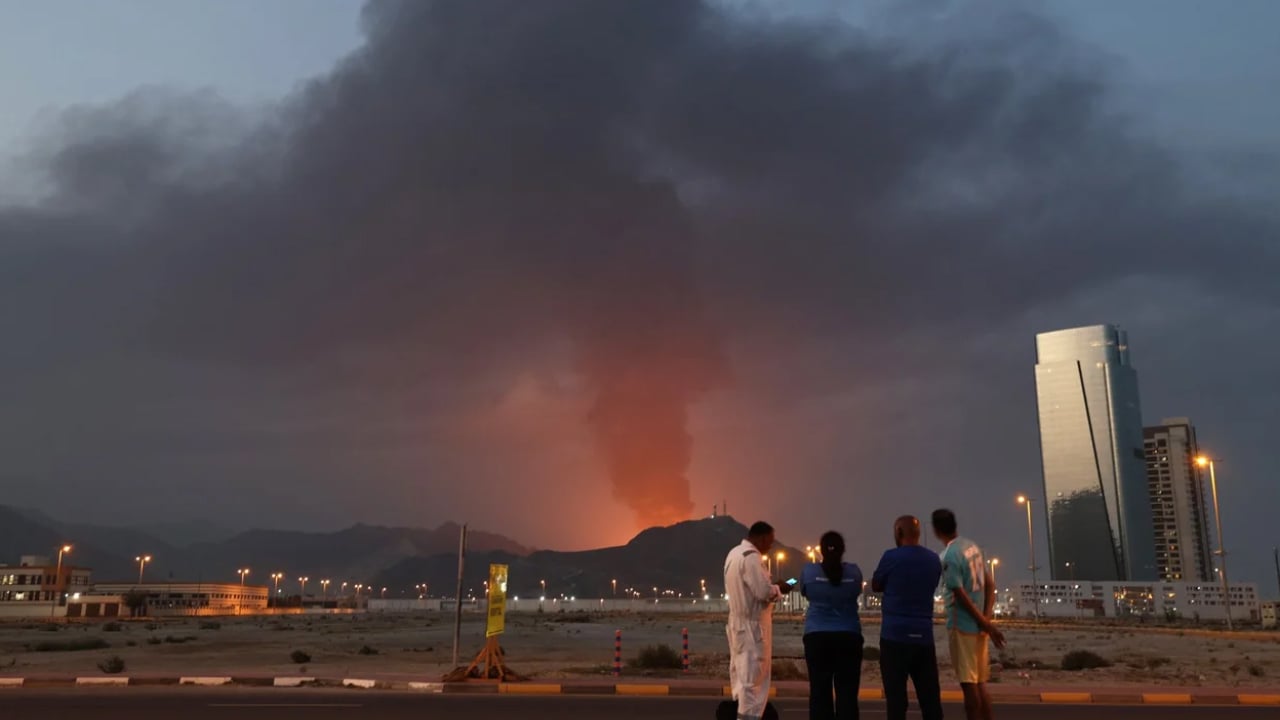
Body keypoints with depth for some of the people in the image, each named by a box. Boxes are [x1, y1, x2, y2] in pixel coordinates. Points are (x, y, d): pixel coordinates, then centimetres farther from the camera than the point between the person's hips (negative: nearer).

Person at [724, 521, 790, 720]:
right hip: (752, 623, -10)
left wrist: (772, 588, 14)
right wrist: (779, 589, -3)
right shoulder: (751, 556, -18)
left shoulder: (734, 553, 13)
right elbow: (763, 592, -22)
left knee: (741, 672, 15)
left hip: (738, 621, 10)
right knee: (754, 675, -5)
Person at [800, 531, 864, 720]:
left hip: (817, 636, 0)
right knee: (847, 692, 2)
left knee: (820, 691, 2)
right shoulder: (854, 571, 1)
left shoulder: (809, 570, -2)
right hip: (848, 637, 1)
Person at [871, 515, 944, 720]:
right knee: (930, 696, 7)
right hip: (924, 636, 5)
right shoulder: (934, 560, 8)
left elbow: (876, 586, 6)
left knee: (896, 696, -1)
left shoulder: (892, 556, -7)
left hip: (895, 635, -5)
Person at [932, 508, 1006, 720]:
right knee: (979, 684, 15)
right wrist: (986, 619, 0)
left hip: (962, 625, -8)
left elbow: (961, 596, -19)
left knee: (969, 684, -2)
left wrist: (986, 624, -13)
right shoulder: (973, 546, 9)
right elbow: (990, 584, 8)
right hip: (978, 624, 8)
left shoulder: (949, 556, -16)